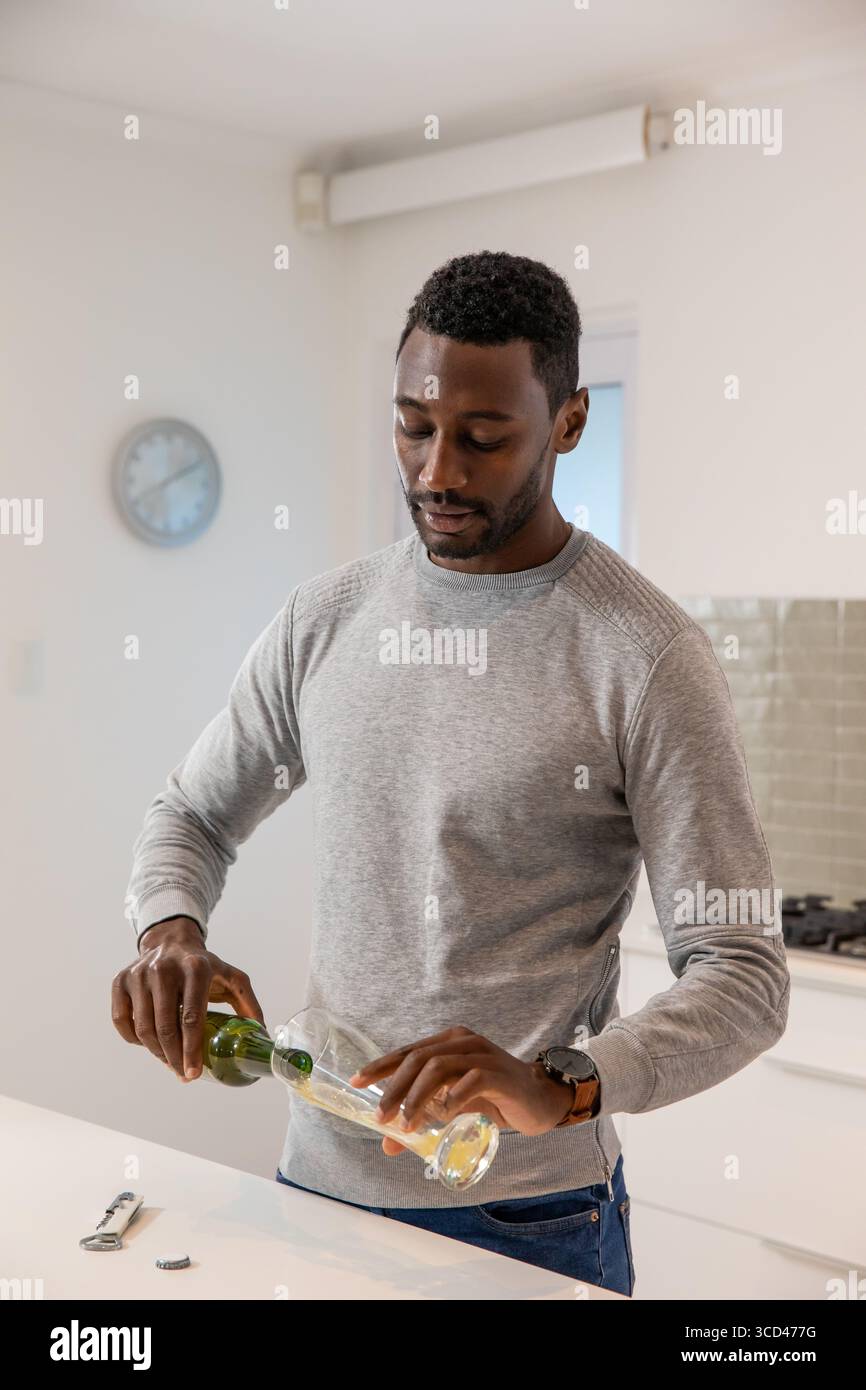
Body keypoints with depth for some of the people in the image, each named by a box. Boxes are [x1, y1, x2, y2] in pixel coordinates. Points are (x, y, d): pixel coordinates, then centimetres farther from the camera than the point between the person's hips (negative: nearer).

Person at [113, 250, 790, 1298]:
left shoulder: (646, 657, -13)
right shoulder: (324, 620, 3)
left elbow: (743, 976, -15)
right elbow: (192, 816, 13)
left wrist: (562, 1087, -32)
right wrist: (171, 935, -9)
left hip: (530, 1217, -4)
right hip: (320, 1176, 5)